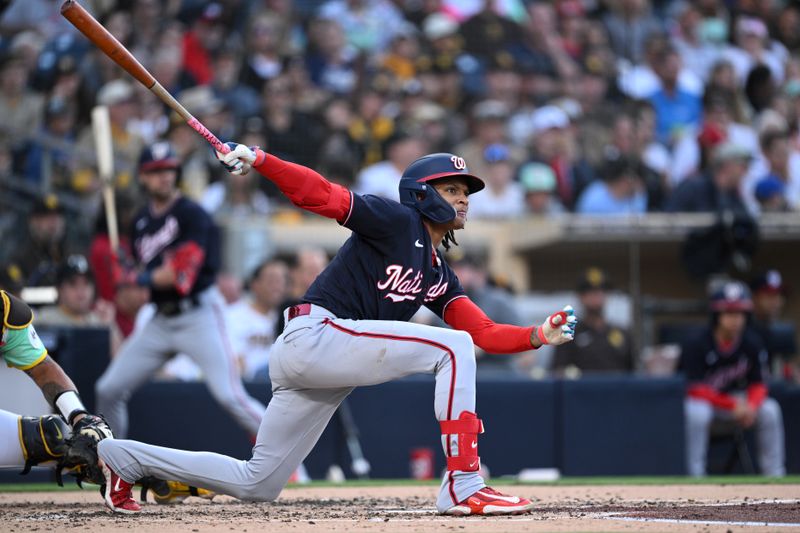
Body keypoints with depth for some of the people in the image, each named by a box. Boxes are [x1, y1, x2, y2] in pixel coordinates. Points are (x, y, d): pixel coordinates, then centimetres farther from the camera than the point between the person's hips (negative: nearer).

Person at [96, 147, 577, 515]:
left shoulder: (440, 276, 21)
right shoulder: (397, 221, -3)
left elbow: (484, 332, 13)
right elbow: (321, 194, -14)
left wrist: (539, 335, -2)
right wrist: (258, 160, -27)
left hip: (330, 363, 9)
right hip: (313, 334, -9)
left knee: (257, 486, 11)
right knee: (452, 349, -16)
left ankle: (125, 459, 22)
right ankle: (463, 486, -21)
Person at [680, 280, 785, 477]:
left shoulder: (752, 343, -7)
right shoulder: (696, 344, -22)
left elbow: (758, 385, -3)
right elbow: (696, 390, -23)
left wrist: (751, 406, -26)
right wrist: (734, 405, -30)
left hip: (734, 399, 5)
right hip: (700, 401, -5)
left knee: (770, 409, -18)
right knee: (697, 412, -39)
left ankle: (774, 475, -11)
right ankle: (694, 476, -29)